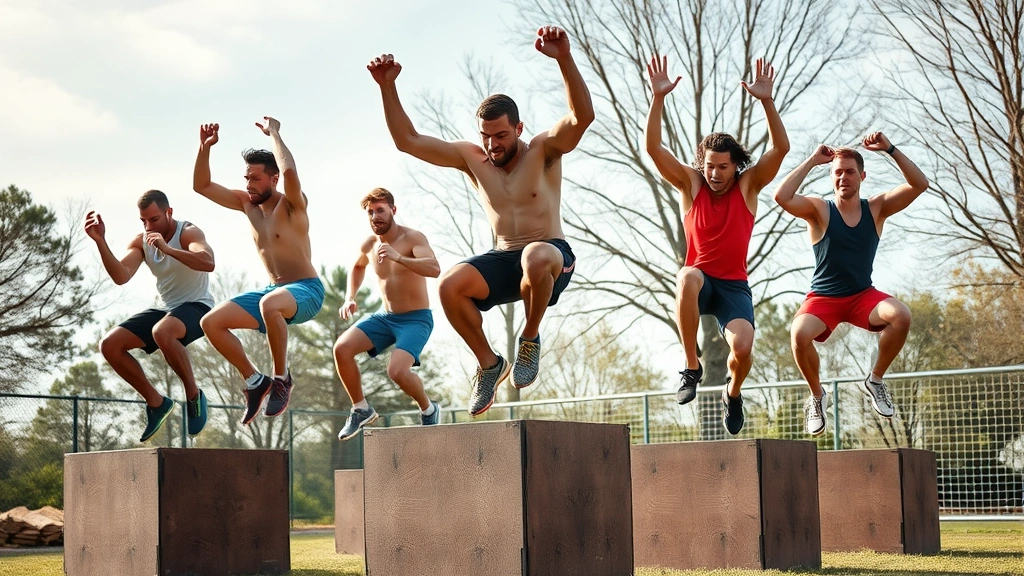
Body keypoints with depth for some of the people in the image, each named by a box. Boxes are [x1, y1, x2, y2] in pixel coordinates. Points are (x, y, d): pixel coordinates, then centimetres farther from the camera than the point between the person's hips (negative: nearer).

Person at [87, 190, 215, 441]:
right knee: (109, 345, -8)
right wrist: (101, 242, -25)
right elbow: (121, 277, -13)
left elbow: (208, 263, -36)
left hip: (196, 307, -7)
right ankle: (155, 402, 5)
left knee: (161, 332, -39)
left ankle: (194, 395, -19)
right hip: (165, 309, 7)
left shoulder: (189, 233, -14)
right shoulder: (140, 241, 3)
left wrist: (167, 249, -46)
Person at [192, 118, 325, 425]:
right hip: (273, 291, 8)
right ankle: (255, 381, 1)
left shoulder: (292, 203, -12)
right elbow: (202, 185, 11)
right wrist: (205, 148, -3)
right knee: (211, 321, -9)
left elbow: (289, 171, -35)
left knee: (270, 303, -42)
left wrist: (274, 133, -22)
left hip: (306, 291, -7)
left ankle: (281, 379, -24)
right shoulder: (247, 203, 9)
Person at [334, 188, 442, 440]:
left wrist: (398, 257, -46)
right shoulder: (369, 245, 3)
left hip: (416, 318, -6)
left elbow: (435, 269, -34)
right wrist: (350, 298, 13)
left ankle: (429, 410, 4)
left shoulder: (412, 238, -16)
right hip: (385, 316, 6)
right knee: (342, 348, -15)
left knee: (397, 371, -27)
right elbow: (357, 267, 28)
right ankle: (361, 409, 3)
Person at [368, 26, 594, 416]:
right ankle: (489, 363, -4)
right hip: (503, 261, 4)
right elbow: (407, 141, 3)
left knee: (535, 258, -42)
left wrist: (564, 60, -41)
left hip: (551, 256, -4)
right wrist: (388, 88, -10)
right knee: (449, 286, -27)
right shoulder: (471, 157, 4)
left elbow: (582, 116, -25)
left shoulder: (543, 150, -7)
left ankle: (530, 337, -13)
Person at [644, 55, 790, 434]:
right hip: (700, 280, 0)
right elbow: (653, 148, -11)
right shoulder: (691, 184, 0)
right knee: (687, 277, -40)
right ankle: (691, 367, -24)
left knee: (742, 347, -25)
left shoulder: (748, 185, 0)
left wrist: (766, 101, -25)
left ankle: (733, 392, 14)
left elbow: (780, 148, -13)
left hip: (734, 285, 1)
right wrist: (658, 97, -22)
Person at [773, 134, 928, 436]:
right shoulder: (819, 210, -6)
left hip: (864, 296, 2)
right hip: (823, 298, -2)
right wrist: (812, 161, -20)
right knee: (799, 334, -33)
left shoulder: (876, 208, 1)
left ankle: (875, 379, -3)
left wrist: (890, 149, -16)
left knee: (901, 315, -30)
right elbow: (782, 197, -25)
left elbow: (919, 184, -9)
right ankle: (817, 395, -2)